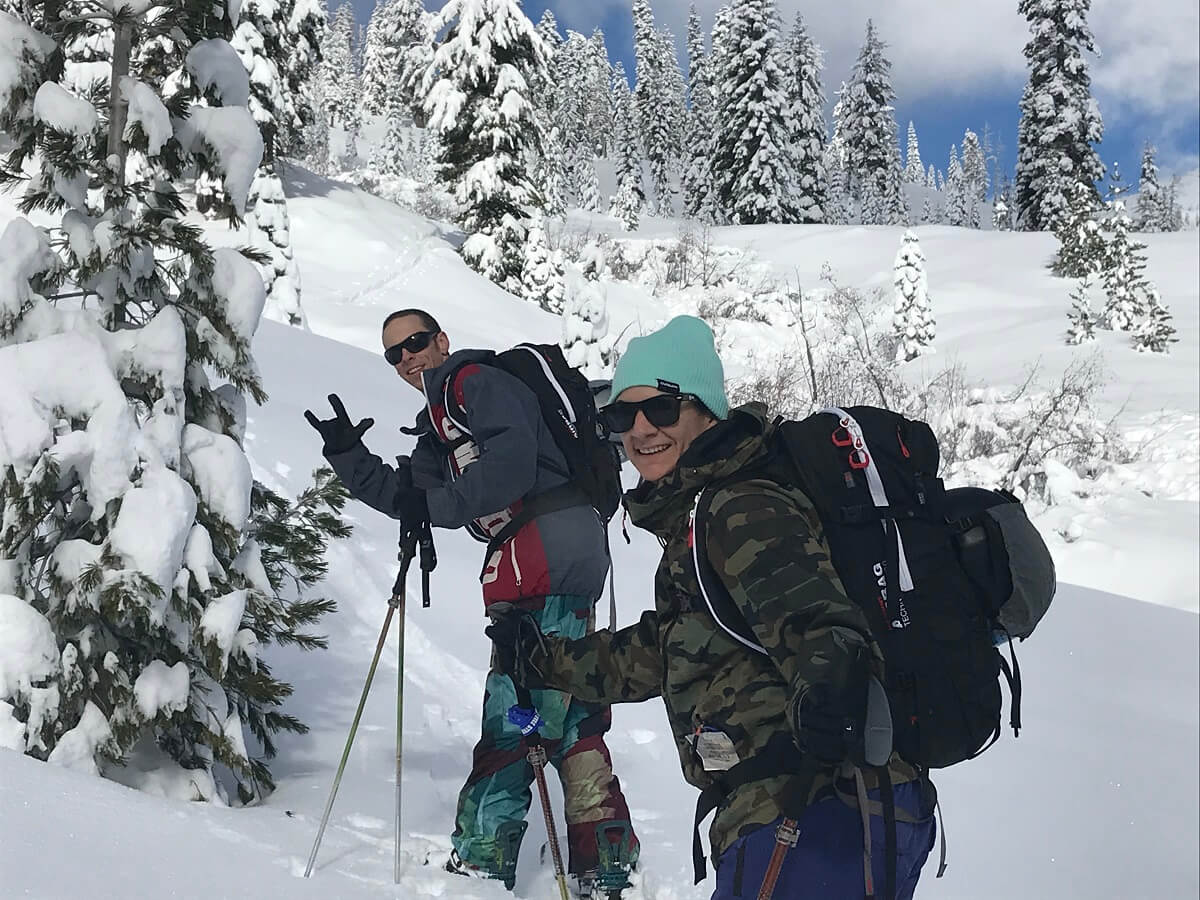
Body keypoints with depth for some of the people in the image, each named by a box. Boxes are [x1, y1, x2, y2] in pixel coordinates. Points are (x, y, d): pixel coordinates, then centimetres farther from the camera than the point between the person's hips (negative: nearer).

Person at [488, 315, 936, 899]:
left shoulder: (743, 509, -11)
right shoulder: (689, 524, 21)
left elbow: (808, 612, -29)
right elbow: (655, 654, 34)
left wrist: (828, 682, -50)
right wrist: (544, 660, 42)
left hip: (814, 812, -11)